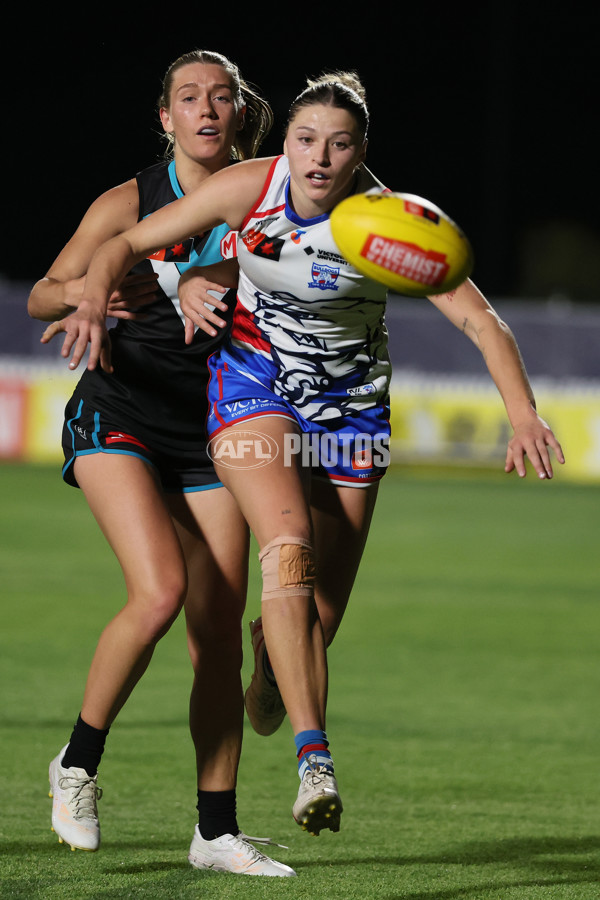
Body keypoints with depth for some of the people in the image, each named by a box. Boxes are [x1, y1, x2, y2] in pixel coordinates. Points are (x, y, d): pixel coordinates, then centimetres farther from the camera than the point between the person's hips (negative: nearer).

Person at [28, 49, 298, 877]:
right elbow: (42, 298, -4)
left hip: (210, 431, 4)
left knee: (221, 633, -1)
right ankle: (79, 762, -3)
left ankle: (217, 831, 8)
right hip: (119, 417, -3)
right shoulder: (130, 202, -8)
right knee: (160, 591, -24)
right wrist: (84, 294, -28)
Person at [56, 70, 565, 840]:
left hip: (349, 402, 1)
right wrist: (96, 301, -31)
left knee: (319, 613, 1)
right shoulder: (248, 188, -18)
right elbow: (126, 243, -10)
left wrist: (522, 414, -40)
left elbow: (479, 320, -25)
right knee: (289, 545, -27)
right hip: (253, 385, -1)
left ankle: (270, 649, 42)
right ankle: (313, 758, -33)